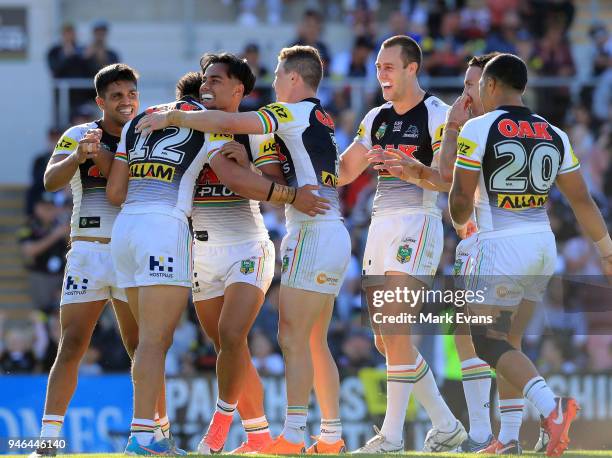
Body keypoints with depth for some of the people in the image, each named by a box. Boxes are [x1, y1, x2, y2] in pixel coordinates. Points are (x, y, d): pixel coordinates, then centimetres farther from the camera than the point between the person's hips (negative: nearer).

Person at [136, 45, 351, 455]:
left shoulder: (296, 113, -8)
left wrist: (171, 117, -10)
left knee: (293, 338, -11)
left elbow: (227, 123, -17)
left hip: (314, 234, -9)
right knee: (315, 342, 11)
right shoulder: (320, 120, 19)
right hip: (334, 235, 9)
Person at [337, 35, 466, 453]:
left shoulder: (437, 115, -6)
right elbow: (343, 172, 22)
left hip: (417, 223, -8)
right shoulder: (377, 118, 16)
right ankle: (446, 425, 18)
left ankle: (392, 435, -13)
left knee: (395, 335, -15)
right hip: (381, 225, 8)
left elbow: (446, 180, -16)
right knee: (387, 340, 8)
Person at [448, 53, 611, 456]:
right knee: (507, 337, 17)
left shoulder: (479, 129, -7)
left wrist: (461, 223, 18)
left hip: (501, 243, -6)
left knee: (488, 340, -4)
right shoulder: (555, 136, 10)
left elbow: (461, 200, -5)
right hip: (543, 245, 6)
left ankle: (550, 405, -25)